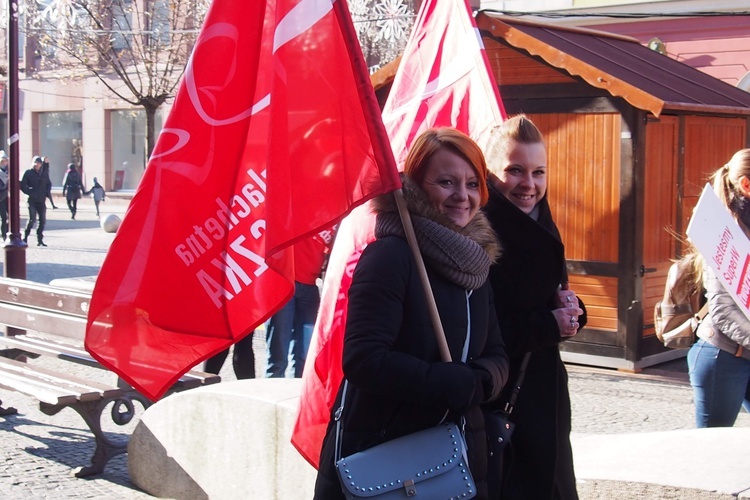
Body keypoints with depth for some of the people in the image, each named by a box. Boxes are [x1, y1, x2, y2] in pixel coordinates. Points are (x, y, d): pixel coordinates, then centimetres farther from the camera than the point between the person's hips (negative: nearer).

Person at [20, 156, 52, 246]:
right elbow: (22, 185, -3)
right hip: (32, 201, -4)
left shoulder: (44, 174, 10)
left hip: (42, 201, 4)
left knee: (43, 220, 4)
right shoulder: (28, 173, -2)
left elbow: (49, 184, 20)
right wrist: (29, 193, -14)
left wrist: (48, 192, 3)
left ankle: (40, 239, 14)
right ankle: (25, 237, 2)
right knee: (32, 219, -13)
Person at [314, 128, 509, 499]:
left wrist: (479, 381, -14)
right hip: (376, 459, -6)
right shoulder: (391, 256, -16)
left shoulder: (475, 263, 7)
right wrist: (454, 383, -19)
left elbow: (496, 357, 8)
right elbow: (363, 359, -24)